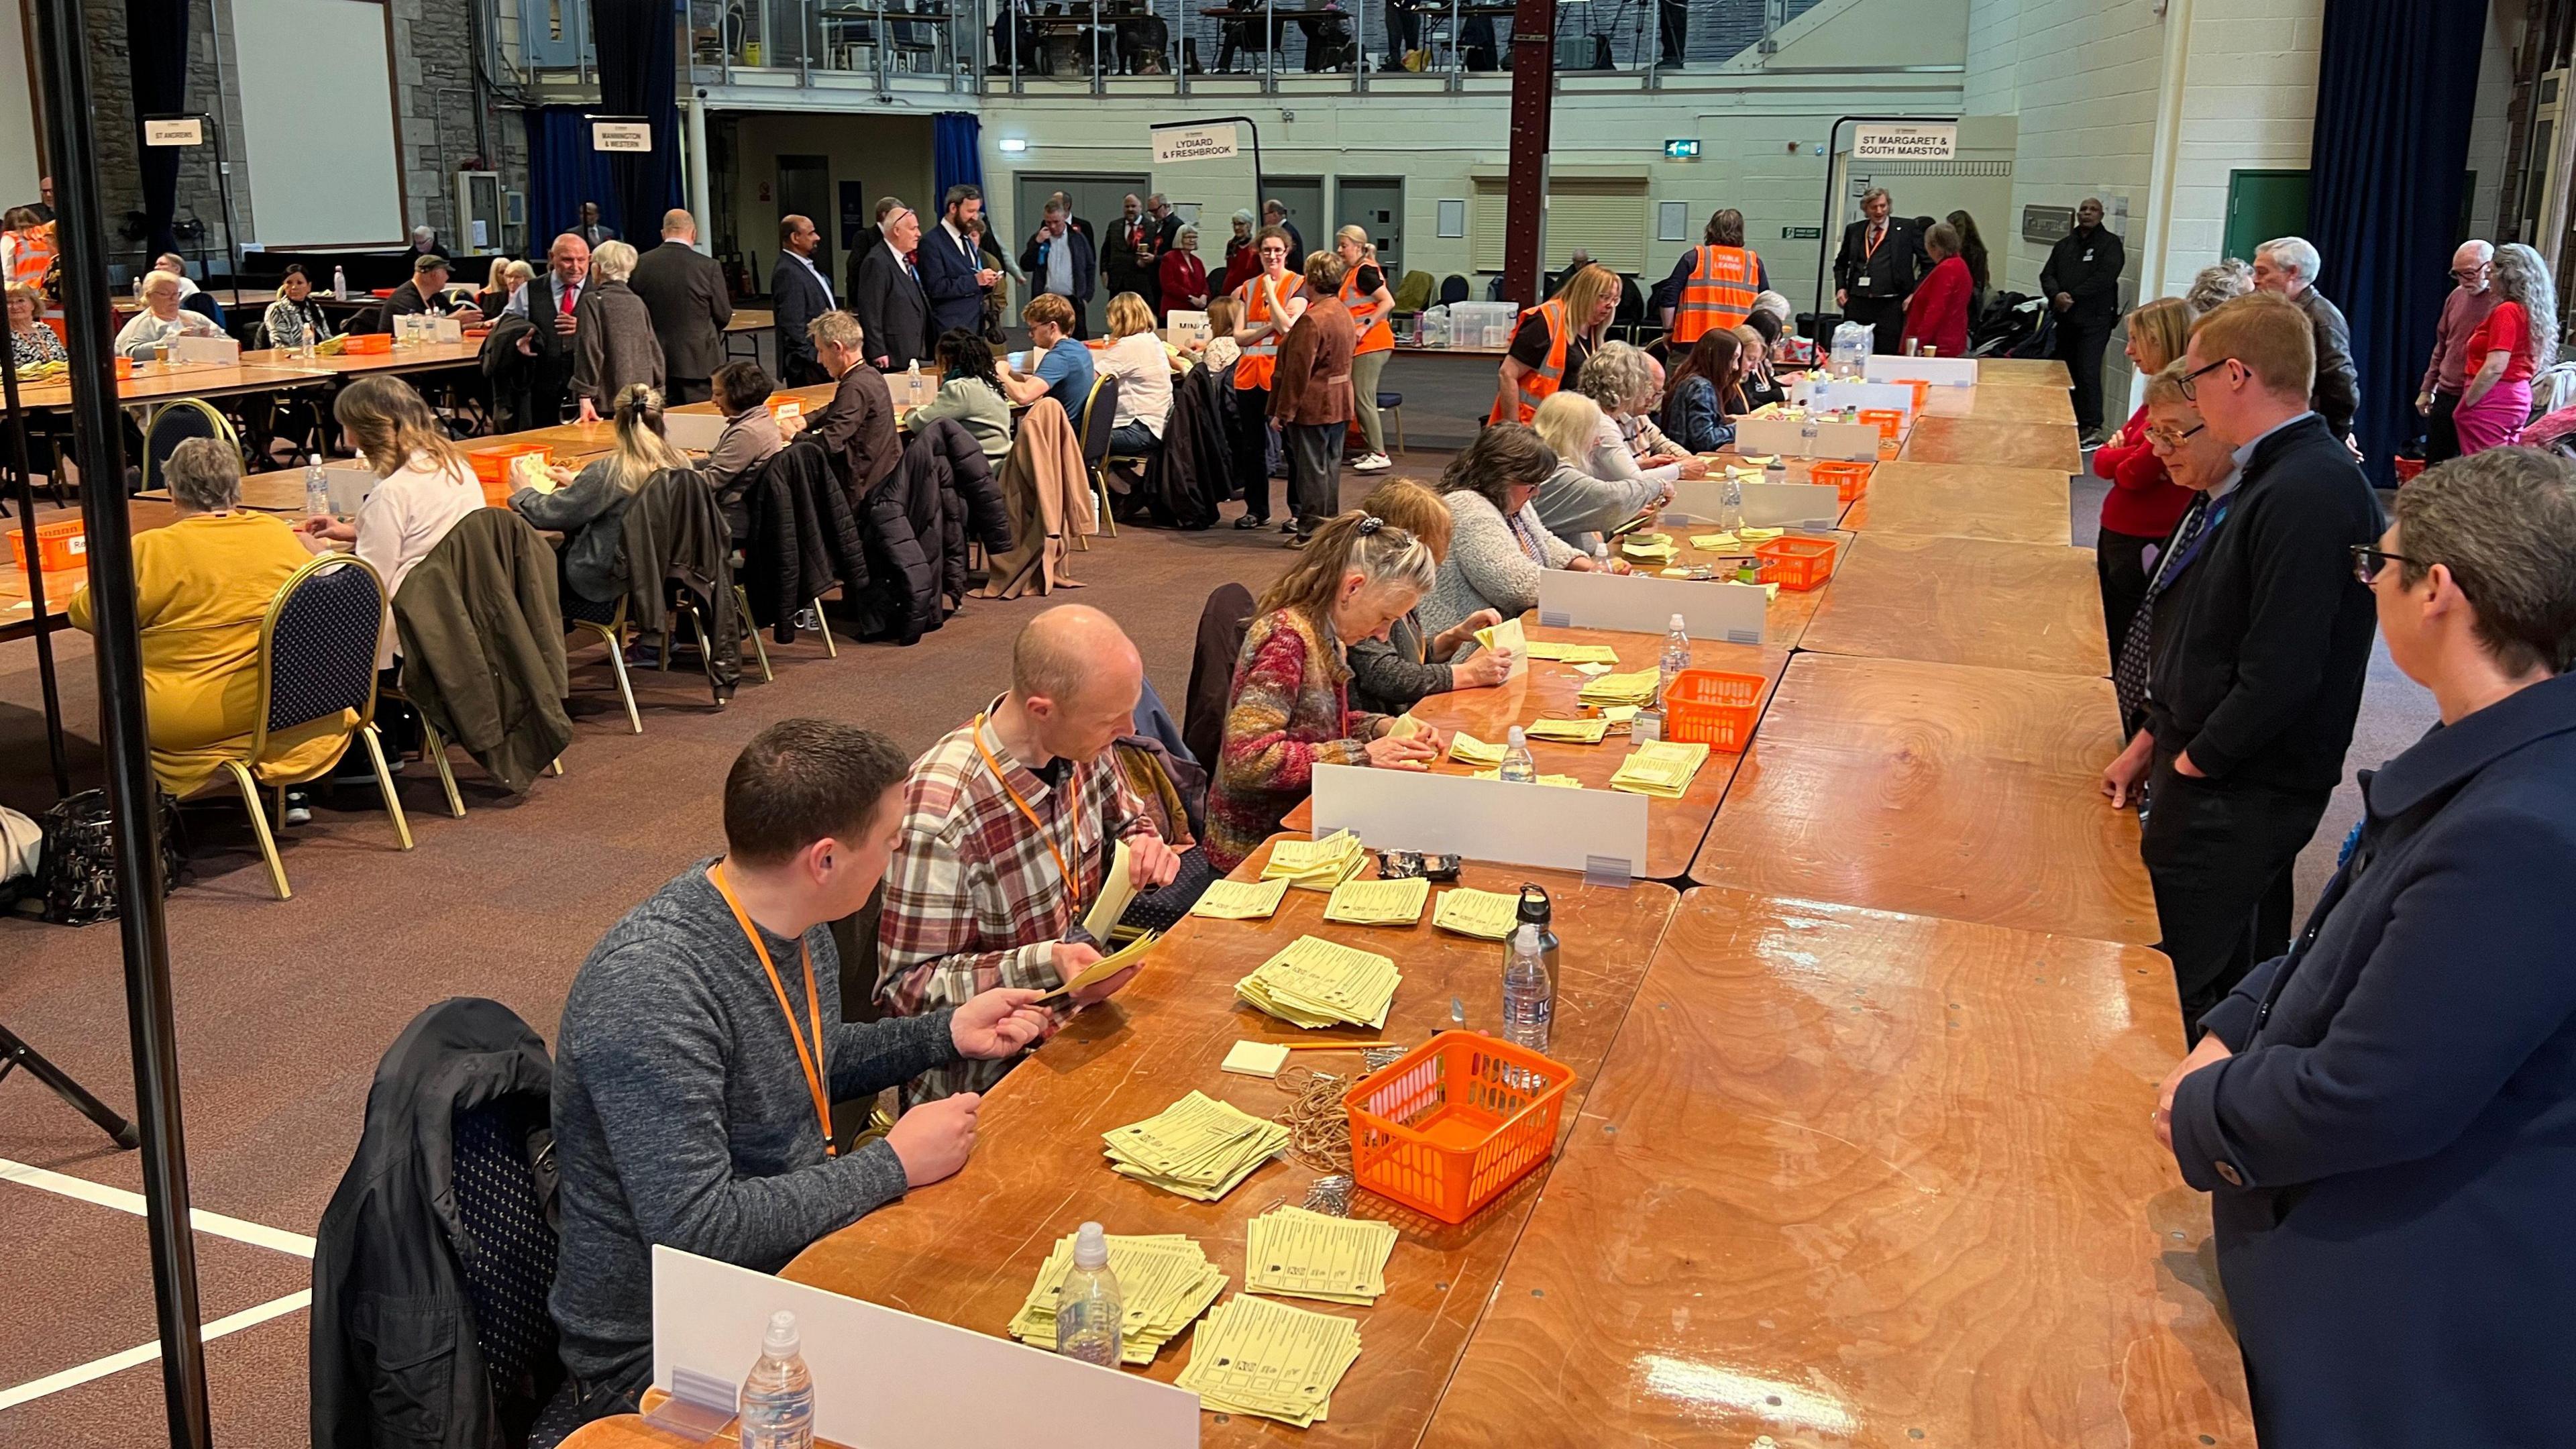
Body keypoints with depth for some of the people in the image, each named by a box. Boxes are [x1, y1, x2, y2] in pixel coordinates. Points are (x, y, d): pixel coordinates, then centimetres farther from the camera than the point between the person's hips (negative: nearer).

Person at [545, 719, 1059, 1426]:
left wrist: (946, 1034, 7)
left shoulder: (793, 921, -1)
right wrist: (891, 1164, -22)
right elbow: (696, 1231, -30)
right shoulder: (649, 989, -28)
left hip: (798, 1249, 8)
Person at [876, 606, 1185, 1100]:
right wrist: (1045, 965, -32)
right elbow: (906, 987, -20)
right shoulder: (940, 811, -26)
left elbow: (1126, 822, 18)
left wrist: (1145, 850, -6)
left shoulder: (1080, 746, -4)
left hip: (1080, 1019, 8)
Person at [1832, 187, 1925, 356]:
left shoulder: (1906, 228, 3)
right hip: (1857, 303, 3)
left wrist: (1915, 294, -4)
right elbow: (1841, 263, 26)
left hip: (1890, 306, -3)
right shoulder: (1854, 230, 12)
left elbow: (1928, 263, 3)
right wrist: (1840, 288, 10)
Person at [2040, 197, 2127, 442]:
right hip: (2064, 318, 6)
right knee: (2063, 372, 5)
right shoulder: (2064, 245, 18)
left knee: (2088, 372, -13)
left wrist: (2072, 297, -14)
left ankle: (2092, 427, -12)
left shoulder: (2110, 243, 1)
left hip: (2094, 320, -6)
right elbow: (2047, 275, 9)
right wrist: (2056, 295, -12)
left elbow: (2105, 277, -13)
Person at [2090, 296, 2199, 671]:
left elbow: (2134, 473, -22)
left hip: (2145, 545, -9)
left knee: (2127, 652, 3)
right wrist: (2123, 452, -10)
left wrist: (2117, 455, -4)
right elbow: (2102, 461, 10)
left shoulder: (2188, 403, -21)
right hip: (2118, 533, 9)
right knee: (2108, 642, 19)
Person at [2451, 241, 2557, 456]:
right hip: (2518, 399, 9)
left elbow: (2495, 368, -20)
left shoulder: (2507, 311, -13)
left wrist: (2465, 404, -11)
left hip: (2493, 402, -9)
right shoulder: (2532, 311, 12)